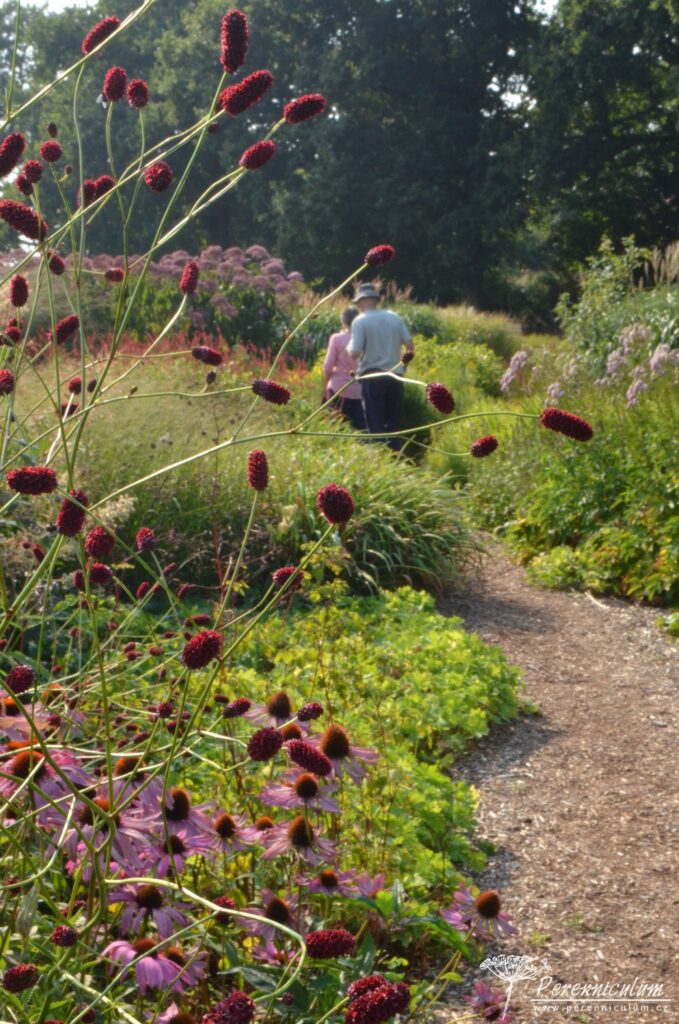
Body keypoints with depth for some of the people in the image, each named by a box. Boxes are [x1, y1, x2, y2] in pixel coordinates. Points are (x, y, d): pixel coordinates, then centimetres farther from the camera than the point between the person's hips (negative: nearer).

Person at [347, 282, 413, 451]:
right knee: (394, 422, 13)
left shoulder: (360, 321, -9)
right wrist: (403, 363, 20)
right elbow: (409, 345, 3)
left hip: (372, 377, -4)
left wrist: (349, 348, 7)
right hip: (395, 376, 4)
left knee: (376, 423, 3)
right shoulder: (394, 317, 4)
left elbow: (355, 352, -15)